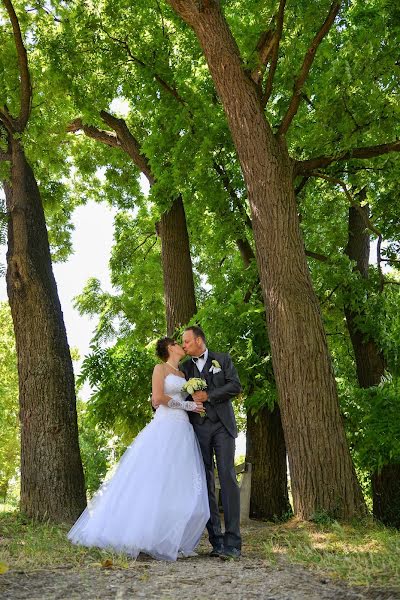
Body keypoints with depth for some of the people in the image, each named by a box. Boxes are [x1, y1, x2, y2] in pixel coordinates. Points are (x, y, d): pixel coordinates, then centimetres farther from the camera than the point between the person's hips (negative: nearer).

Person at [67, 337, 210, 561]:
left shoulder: (183, 374, 23)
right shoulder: (160, 369, 3)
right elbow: (158, 398, -10)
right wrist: (186, 405, -6)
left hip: (183, 433, 7)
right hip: (164, 429, -7)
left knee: (181, 489, 0)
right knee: (155, 484, -10)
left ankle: (173, 542, 4)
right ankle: (145, 539, -5)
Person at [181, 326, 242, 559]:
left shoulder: (222, 359, 10)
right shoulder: (185, 368, 16)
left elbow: (236, 386, 0)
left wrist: (208, 396, -7)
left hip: (222, 425, -2)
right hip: (199, 428, 3)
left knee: (228, 478, -10)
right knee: (206, 482, -2)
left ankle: (232, 542, -11)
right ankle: (216, 540, 2)